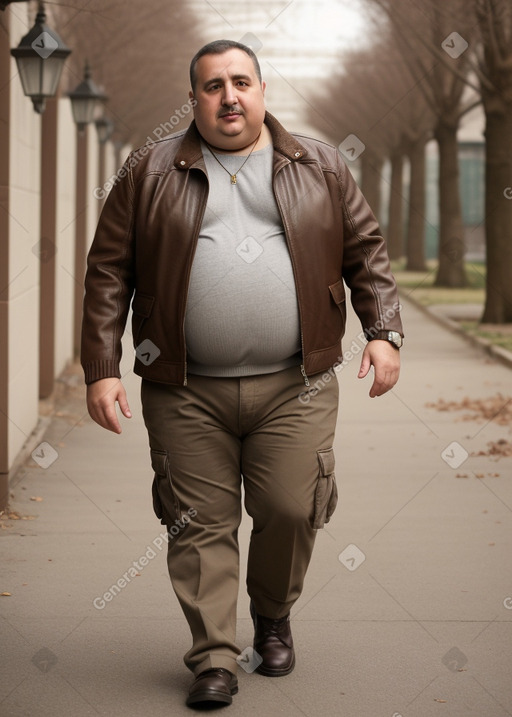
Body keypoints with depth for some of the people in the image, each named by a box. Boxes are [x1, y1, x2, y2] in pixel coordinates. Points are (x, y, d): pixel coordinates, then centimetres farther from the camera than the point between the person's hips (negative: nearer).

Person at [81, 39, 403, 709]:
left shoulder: (319, 167, 9)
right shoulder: (151, 172, 5)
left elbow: (366, 250, 13)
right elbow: (108, 271, 4)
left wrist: (383, 331, 0)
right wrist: (101, 369, -3)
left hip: (294, 387, 1)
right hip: (187, 392, 0)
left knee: (290, 511, 0)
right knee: (201, 525, 0)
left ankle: (273, 617, 28)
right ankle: (214, 660, 9)